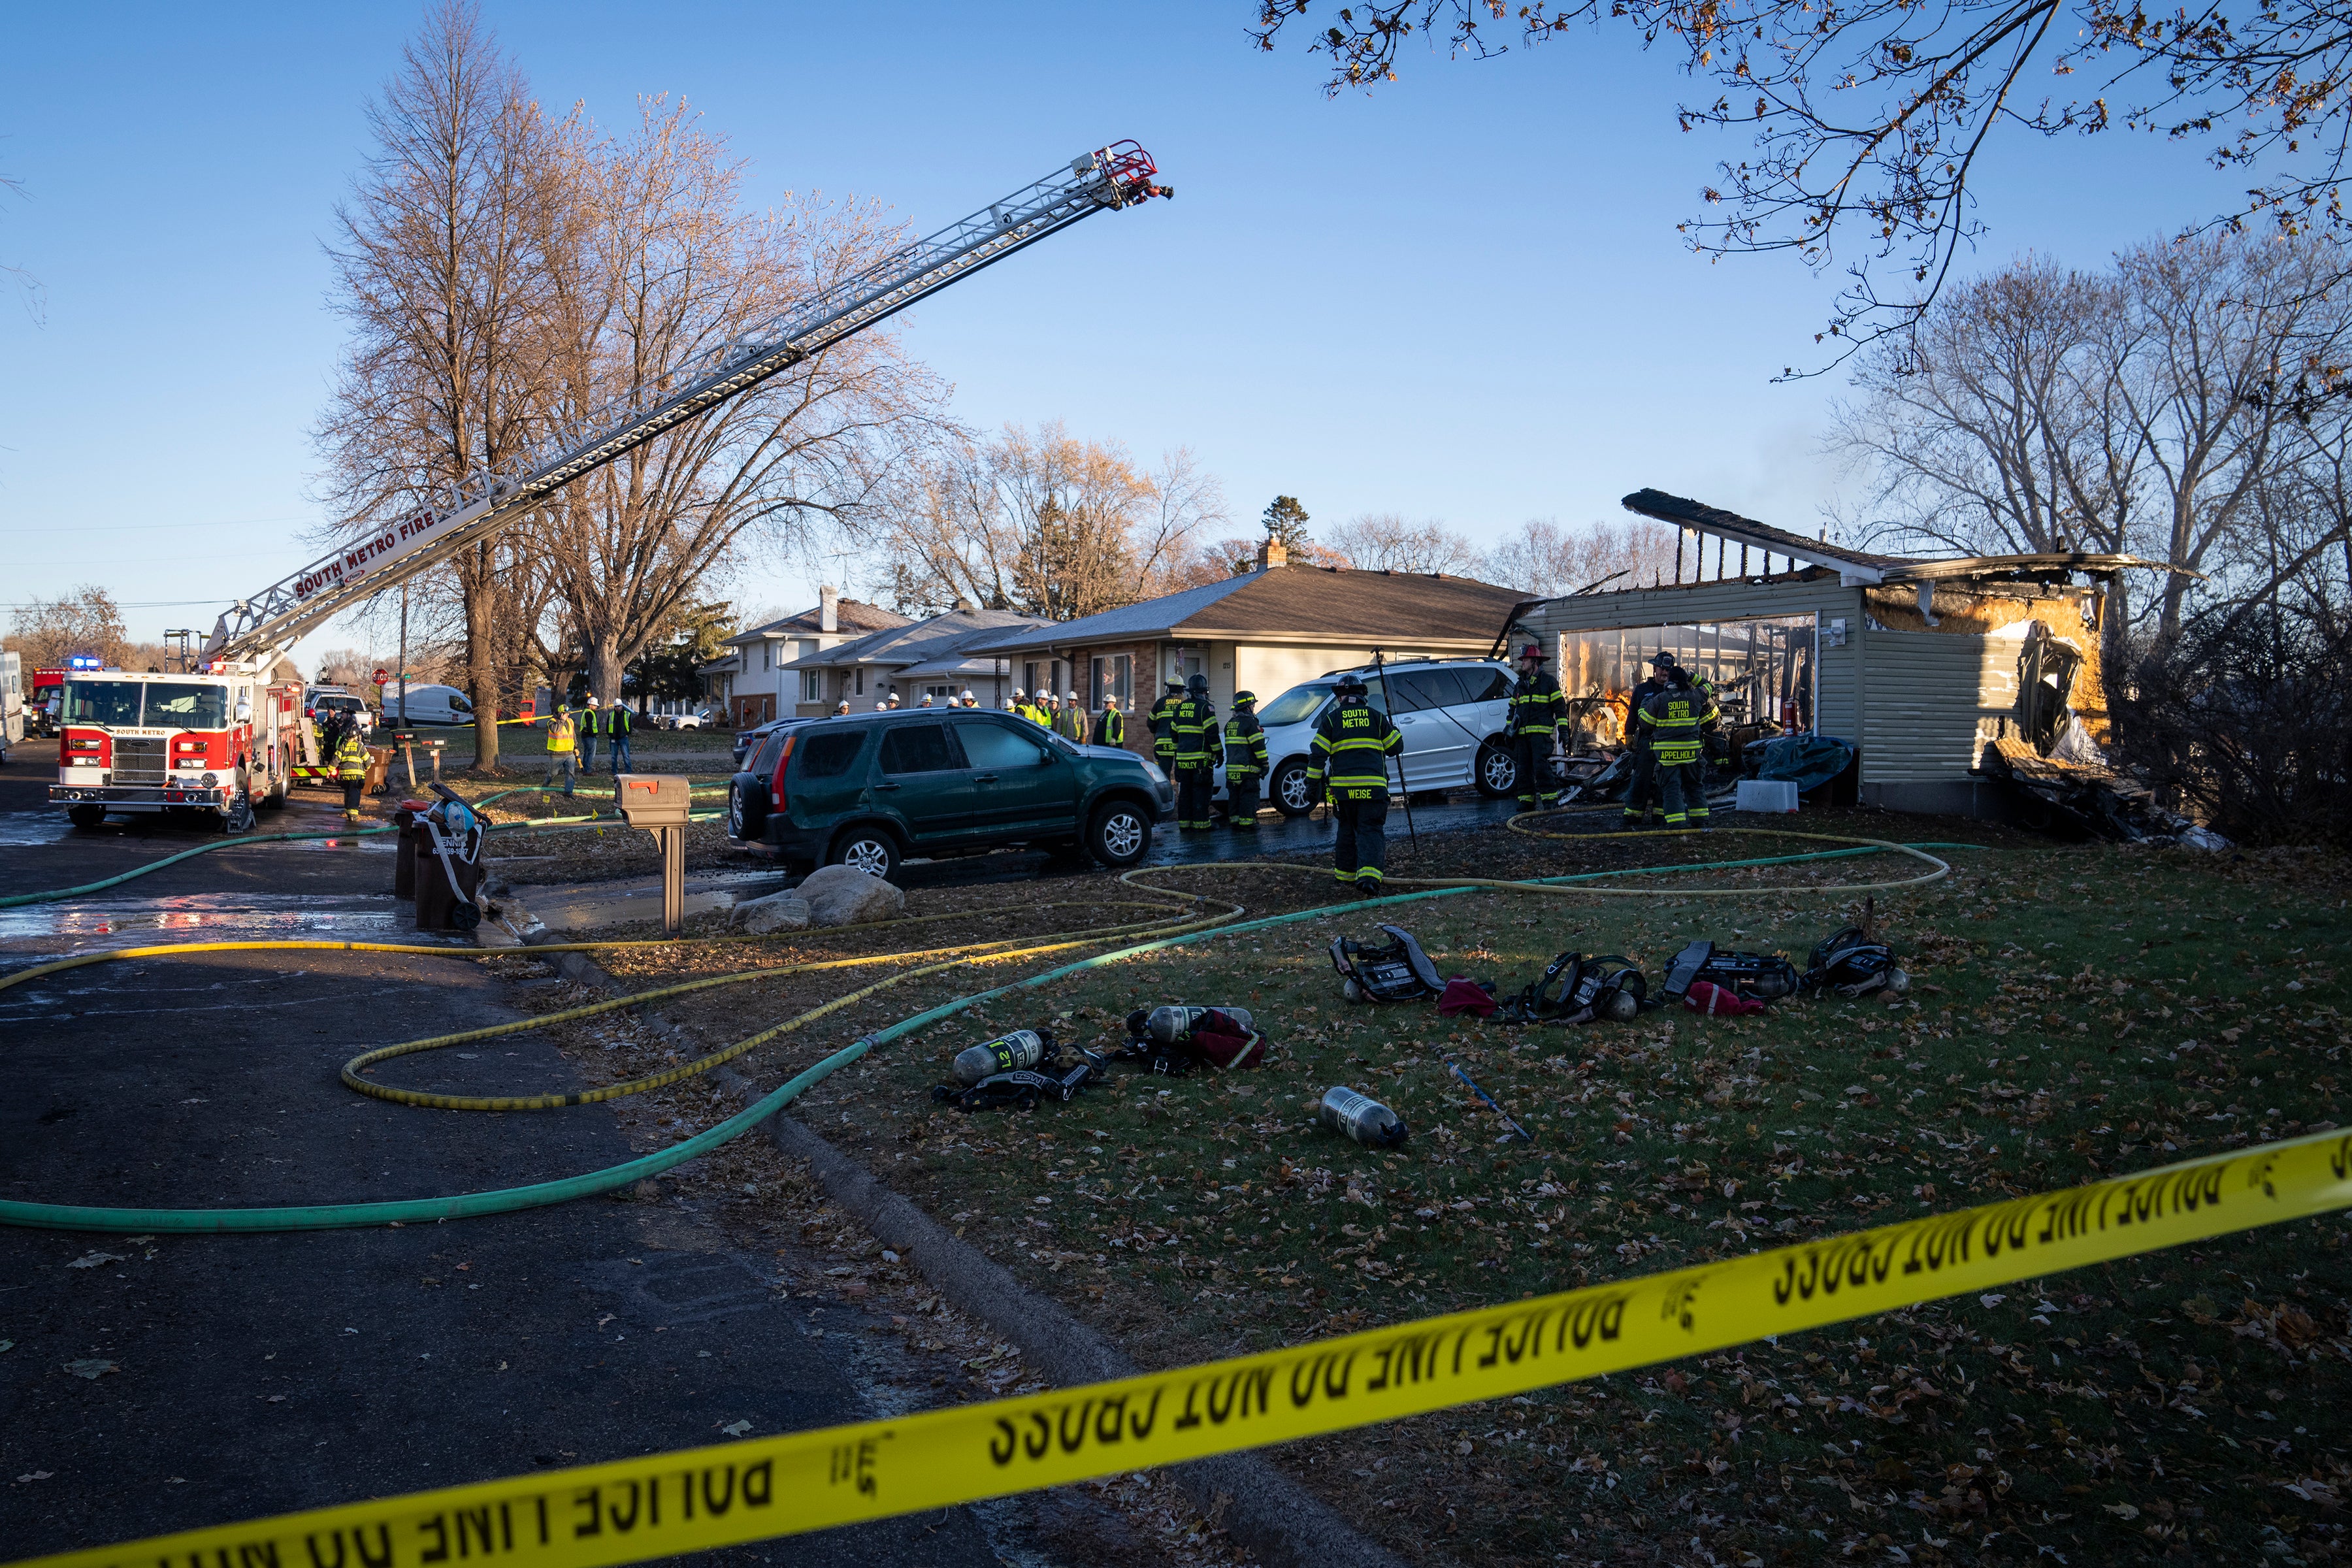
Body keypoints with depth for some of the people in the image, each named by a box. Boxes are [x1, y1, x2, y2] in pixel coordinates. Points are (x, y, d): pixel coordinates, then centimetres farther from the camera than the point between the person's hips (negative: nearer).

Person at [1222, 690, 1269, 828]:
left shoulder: (1230, 723, 15)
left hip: (1232, 767, 8)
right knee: (1248, 795, -6)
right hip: (1247, 768, -8)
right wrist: (1264, 764, -9)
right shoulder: (1249, 722, -11)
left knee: (1234, 795, 12)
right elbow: (1259, 745, -13)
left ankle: (1234, 819, 15)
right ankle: (1247, 820, -9)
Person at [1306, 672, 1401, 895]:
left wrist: (1312, 785, 7)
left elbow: (1317, 755, 1)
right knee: (1371, 831, -2)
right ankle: (1369, 876, -21)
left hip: (1343, 786, 1)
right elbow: (1396, 746, 14)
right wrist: (1390, 729, 33)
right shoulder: (1376, 716, 7)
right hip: (1373, 786, -1)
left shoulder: (1331, 719, 5)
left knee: (1348, 829, 19)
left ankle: (1346, 874, 27)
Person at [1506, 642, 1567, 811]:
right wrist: (1509, 731, 20)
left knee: (1541, 765, -15)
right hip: (1522, 733, 6)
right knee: (1524, 768, 5)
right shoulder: (1520, 685, 19)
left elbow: (1560, 705, -1)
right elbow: (1513, 708, 25)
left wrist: (1562, 729, -8)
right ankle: (1527, 800, 10)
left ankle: (1550, 798, -11)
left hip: (1541, 733, -6)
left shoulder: (1548, 681, 1)